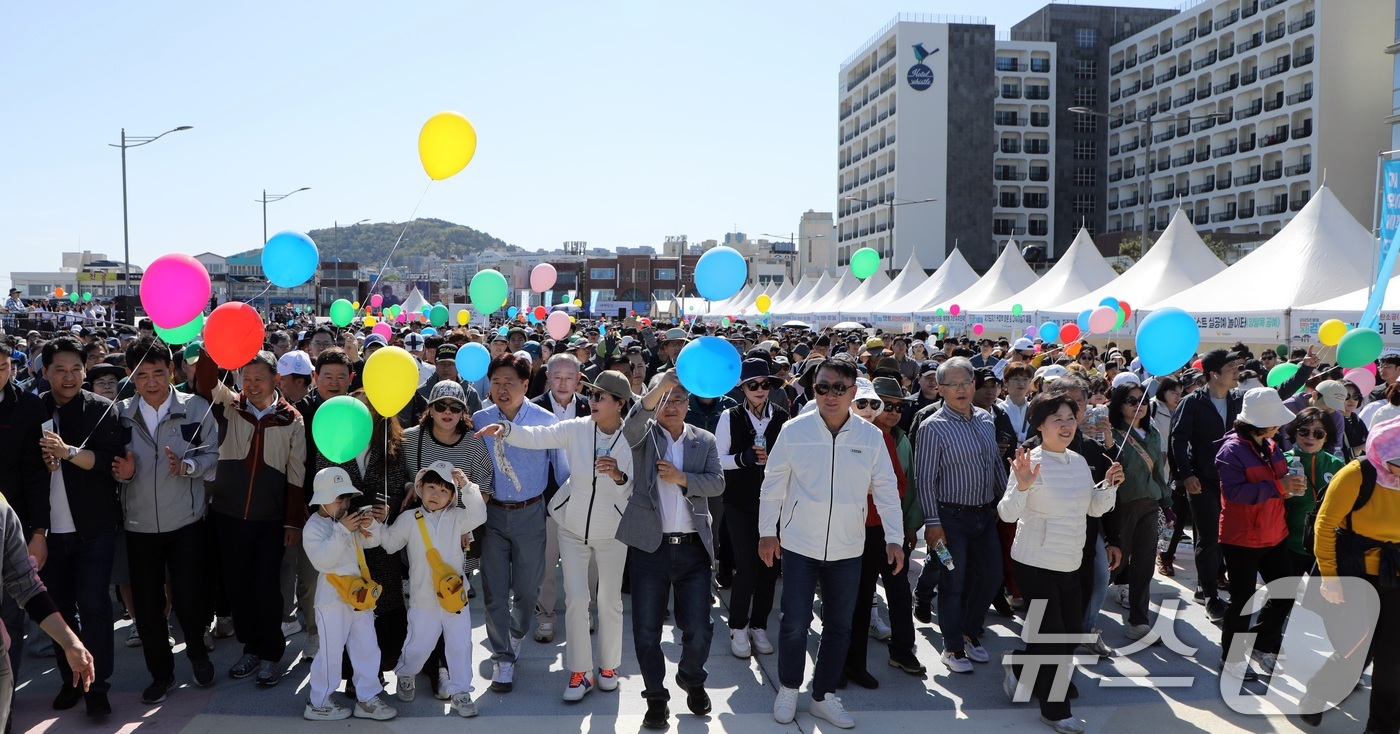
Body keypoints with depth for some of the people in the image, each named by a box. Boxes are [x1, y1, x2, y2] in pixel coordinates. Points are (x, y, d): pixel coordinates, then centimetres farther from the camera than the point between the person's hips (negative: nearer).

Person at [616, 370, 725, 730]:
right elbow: (632, 424, -22)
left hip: (693, 549, 2)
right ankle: (656, 697, 23)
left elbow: (717, 482, 0)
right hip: (649, 546, -1)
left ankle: (692, 680, 33)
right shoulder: (644, 434, 3)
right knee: (646, 631, 4)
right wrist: (660, 386, -38)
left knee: (699, 630, 4)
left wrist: (682, 478, -16)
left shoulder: (705, 441, 11)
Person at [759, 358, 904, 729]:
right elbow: (773, 485, 0)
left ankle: (824, 696, 28)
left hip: (847, 549, 2)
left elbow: (886, 488, 3)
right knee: (796, 622, 2)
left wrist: (894, 538, -2)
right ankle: (788, 689, 25)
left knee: (840, 625, 11)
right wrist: (767, 532, 1)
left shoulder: (871, 436, -3)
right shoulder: (794, 430, -7)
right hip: (799, 545, -2)